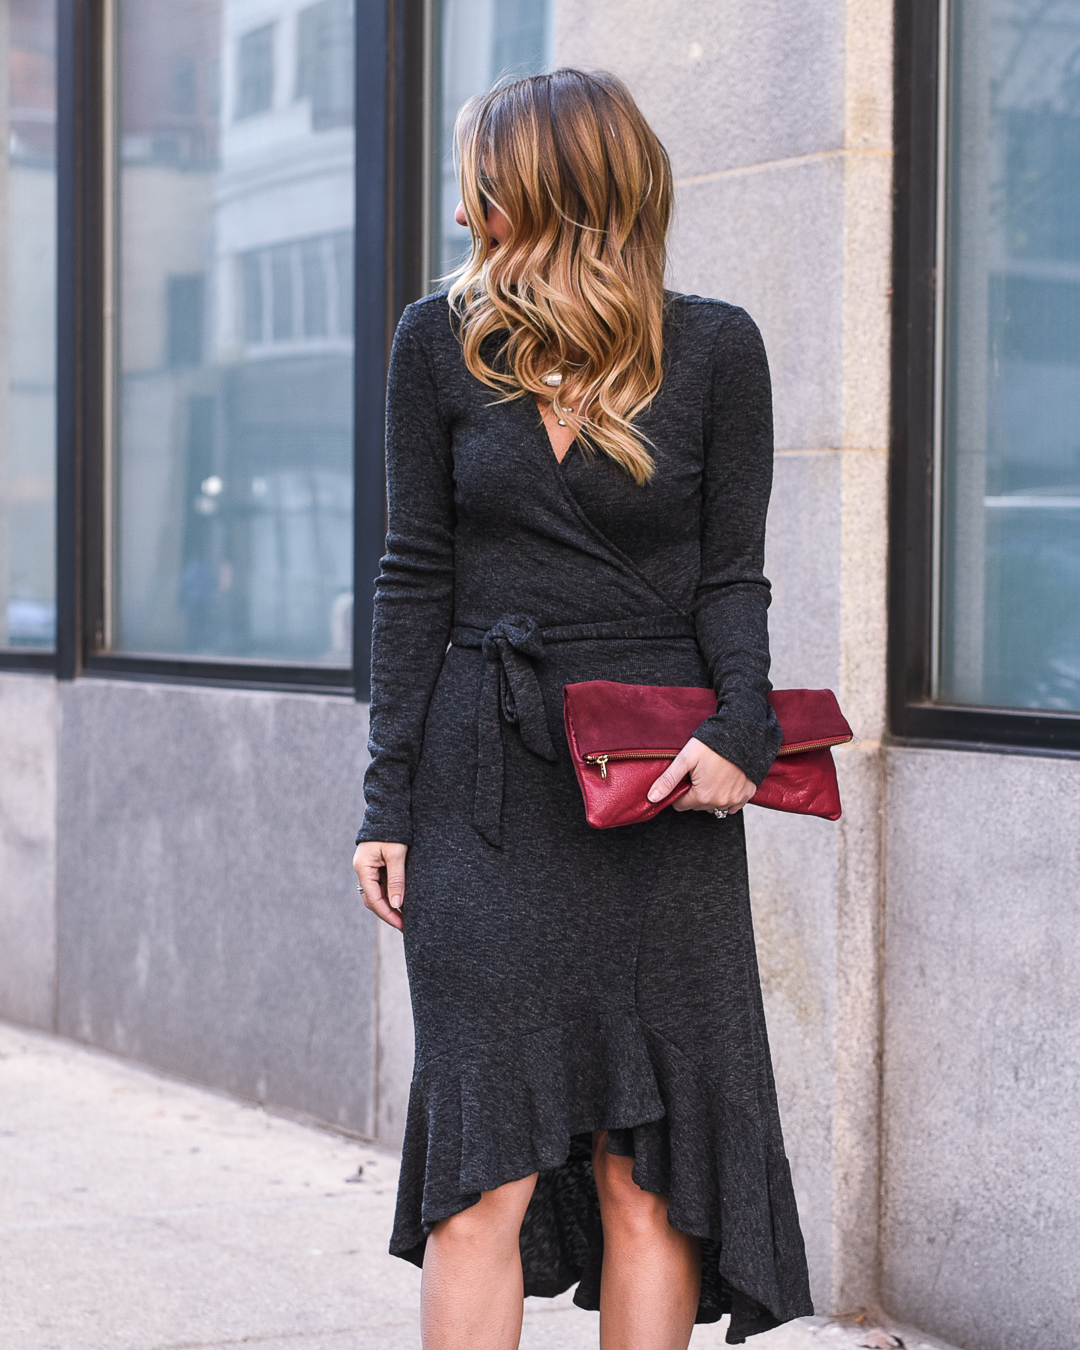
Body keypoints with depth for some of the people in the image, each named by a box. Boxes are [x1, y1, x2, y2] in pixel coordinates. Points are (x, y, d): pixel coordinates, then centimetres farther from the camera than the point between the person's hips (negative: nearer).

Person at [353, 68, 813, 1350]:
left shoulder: (711, 347, 2)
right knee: (487, 1169, -4)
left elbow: (732, 574, 4)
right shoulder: (441, 343, 6)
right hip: (490, 782, 1)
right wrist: (390, 800, 2)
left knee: (646, 1168, 2)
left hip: (663, 792, 0)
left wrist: (739, 728, -15)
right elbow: (416, 577, 7)